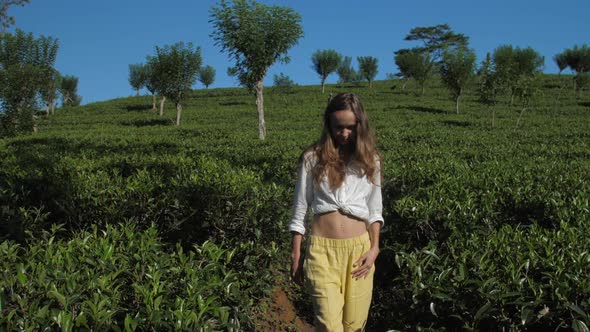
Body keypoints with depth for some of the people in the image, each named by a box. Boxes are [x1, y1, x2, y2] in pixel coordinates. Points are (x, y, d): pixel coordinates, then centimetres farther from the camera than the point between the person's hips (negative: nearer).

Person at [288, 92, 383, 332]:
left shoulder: (370, 159, 6)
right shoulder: (313, 157, -1)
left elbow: (374, 210, 12)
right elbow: (300, 210, 4)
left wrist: (374, 248, 0)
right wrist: (296, 254, 3)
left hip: (359, 248, 2)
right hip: (322, 249, -2)